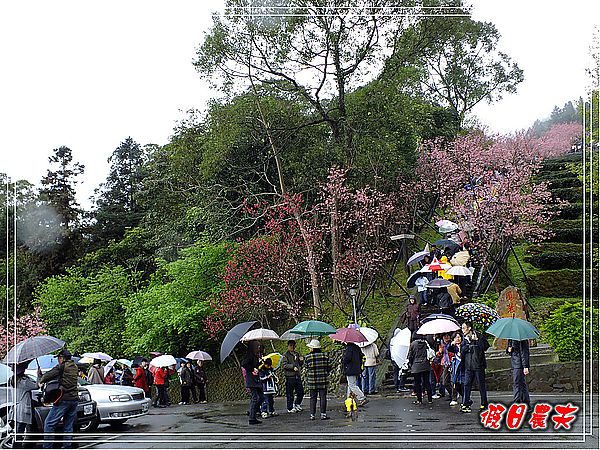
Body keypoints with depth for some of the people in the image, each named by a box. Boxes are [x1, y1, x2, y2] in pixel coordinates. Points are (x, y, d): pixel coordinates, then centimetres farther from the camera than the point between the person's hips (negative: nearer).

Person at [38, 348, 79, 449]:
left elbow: (49, 375, -8)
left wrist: (41, 382, 11)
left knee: (49, 424, -4)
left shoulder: (62, 366, -6)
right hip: (74, 399, 8)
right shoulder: (74, 367, 16)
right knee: (68, 426, 13)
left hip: (64, 400, -8)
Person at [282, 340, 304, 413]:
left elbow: (300, 364, 24)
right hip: (290, 376, -6)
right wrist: (293, 367, -21)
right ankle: (290, 408, 9)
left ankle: (297, 404, 26)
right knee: (289, 393, 0)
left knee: (301, 392, 7)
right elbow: (285, 365, -12)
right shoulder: (285, 355, -3)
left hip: (297, 376, 6)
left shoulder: (296, 354, 16)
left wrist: (301, 361, 2)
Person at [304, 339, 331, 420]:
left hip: (312, 380, 0)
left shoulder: (308, 357, -6)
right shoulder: (325, 356, -1)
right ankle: (323, 414, 1)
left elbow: (306, 369, 2)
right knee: (323, 397, 4)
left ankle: (312, 415, 8)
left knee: (313, 398, 7)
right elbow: (329, 367, 4)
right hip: (323, 380, 0)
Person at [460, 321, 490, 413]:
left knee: (481, 384, 2)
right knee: (467, 384, 1)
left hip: (479, 365, -4)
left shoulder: (479, 336, -2)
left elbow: (485, 346, -12)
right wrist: (468, 345, -11)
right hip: (468, 366, 4)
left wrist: (475, 341, -15)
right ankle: (465, 404, 3)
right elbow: (462, 350, 5)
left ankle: (484, 404, 10)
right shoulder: (465, 339, 13)